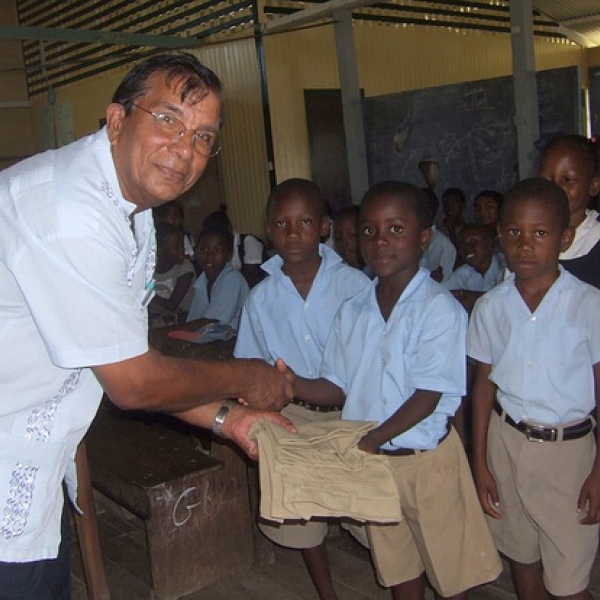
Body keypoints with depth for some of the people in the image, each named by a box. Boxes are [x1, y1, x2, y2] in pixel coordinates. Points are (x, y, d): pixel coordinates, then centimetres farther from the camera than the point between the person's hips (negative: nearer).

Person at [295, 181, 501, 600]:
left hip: (427, 460, -5)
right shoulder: (352, 311, 3)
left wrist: (371, 440, -24)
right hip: (372, 462, 5)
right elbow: (338, 388, 4)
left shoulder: (440, 309, -15)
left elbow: (428, 396, -18)